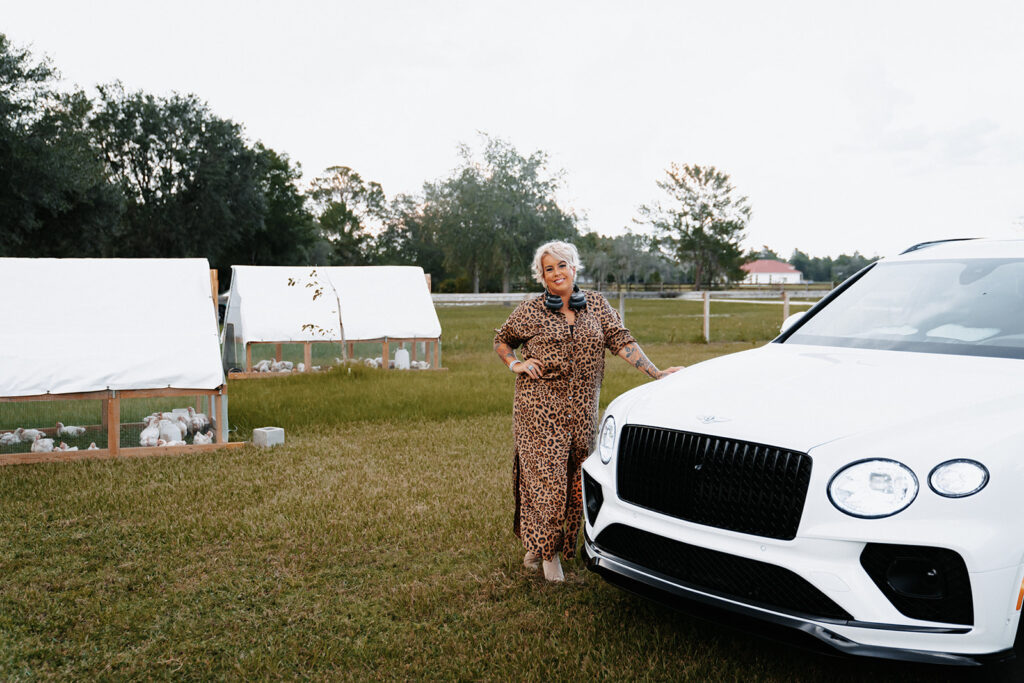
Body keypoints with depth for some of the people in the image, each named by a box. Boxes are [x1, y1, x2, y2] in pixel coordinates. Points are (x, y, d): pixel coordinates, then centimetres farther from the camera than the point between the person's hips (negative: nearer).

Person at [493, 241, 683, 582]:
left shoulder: (596, 304, 9)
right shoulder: (530, 310, 4)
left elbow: (621, 340, 2)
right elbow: (501, 340, 18)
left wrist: (656, 373, -7)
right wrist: (516, 364, 0)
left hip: (582, 410, 3)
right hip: (539, 409, -3)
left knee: (573, 481, 5)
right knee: (546, 478, -7)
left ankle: (537, 546, 21)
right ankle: (546, 551, 8)